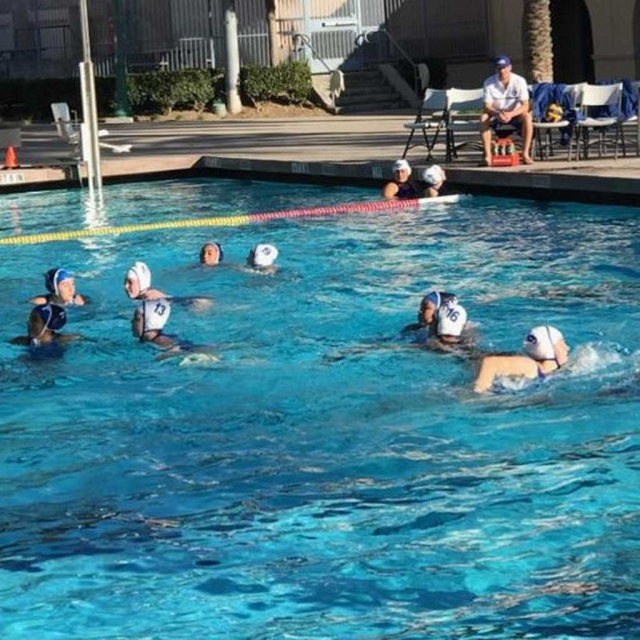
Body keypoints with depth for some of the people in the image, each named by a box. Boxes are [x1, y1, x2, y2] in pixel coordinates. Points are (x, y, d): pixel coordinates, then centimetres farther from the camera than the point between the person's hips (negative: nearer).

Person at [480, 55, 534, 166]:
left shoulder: (519, 81, -13)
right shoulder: (489, 83, -11)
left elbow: (525, 106, -19)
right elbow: (487, 106, -15)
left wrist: (511, 114, -38)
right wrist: (498, 114, -37)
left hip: (515, 114, -1)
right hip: (496, 115, 1)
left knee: (527, 117, -33)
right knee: (484, 118, -31)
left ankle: (525, 154, -31)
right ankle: (487, 155, -34)